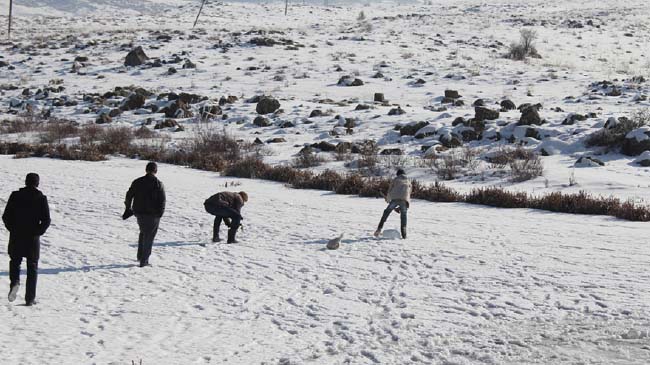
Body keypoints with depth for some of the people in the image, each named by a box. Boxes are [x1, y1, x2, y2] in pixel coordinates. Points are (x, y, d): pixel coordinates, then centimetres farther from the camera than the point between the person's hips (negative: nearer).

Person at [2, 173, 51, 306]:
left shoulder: (15, 195, -2)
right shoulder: (41, 198, -5)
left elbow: (6, 216, -4)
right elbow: (46, 220, -10)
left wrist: (12, 229, 7)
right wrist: (38, 232, 3)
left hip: (16, 237, 1)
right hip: (33, 238, 0)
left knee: (15, 261, 19)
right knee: (32, 267, 8)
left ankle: (15, 282, -10)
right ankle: (30, 299, 6)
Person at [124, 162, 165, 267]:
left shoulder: (137, 182, 1)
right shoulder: (158, 184, -10)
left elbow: (129, 195, 7)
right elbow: (162, 201, -13)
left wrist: (128, 208, 20)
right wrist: (160, 213, -3)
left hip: (139, 213, 4)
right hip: (153, 215, -4)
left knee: (143, 233, 25)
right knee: (149, 237, 5)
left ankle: (140, 255, 26)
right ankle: (144, 261, 3)